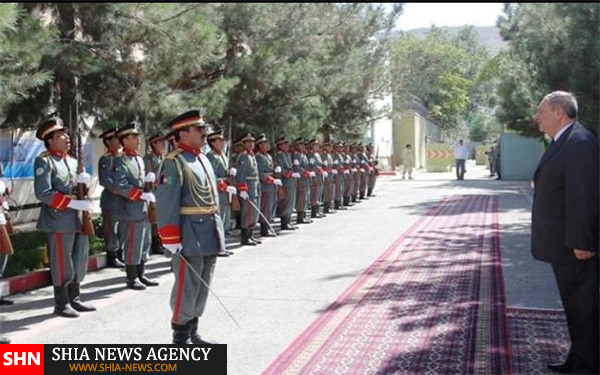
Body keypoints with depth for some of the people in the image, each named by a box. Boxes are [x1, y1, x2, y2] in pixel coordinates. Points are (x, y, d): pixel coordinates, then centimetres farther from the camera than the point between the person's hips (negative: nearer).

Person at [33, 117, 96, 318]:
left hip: (78, 220, 8)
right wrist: (73, 203, -22)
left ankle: (74, 299, 26)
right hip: (59, 221, -8)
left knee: (79, 260, 13)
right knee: (62, 263, 0)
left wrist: (83, 181, -5)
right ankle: (62, 304, 12)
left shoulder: (72, 161, 15)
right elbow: (43, 193, -18)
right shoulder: (44, 161, -9)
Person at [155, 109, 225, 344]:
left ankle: (192, 332, 28)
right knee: (187, 287, 0)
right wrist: (171, 239, -21)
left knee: (202, 287, 16)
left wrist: (217, 233, 19)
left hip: (209, 235, 9)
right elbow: (166, 204, -18)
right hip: (189, 237, -9)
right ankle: (180, 337, 13)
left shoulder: (203, 159, 15)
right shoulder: (174, 163, -13)